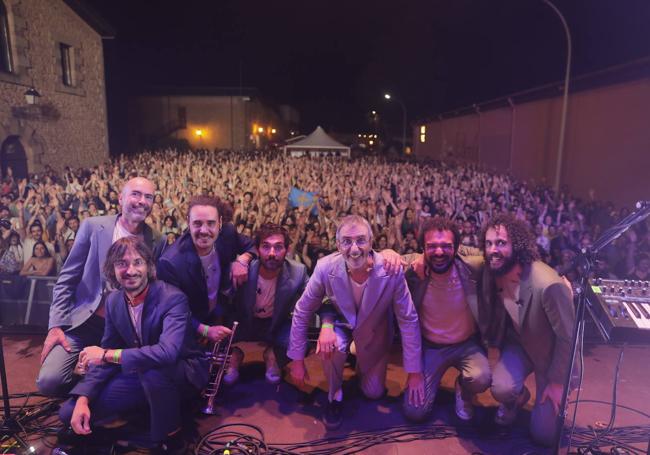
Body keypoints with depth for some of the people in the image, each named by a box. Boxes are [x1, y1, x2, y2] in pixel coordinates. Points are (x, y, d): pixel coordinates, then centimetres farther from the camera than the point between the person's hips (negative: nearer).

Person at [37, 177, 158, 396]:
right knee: (49, 381, -19)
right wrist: (56, 325, -7)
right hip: (84, 321, -1)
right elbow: (66, 279, 0)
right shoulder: (93, 226, -3)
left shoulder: (157, 241, 0)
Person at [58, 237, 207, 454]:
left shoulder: (173, 298, -25)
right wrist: (83, 399, -11)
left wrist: (108, 354, -31)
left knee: (152, 369, -40)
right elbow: (105, 356, 3)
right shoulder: (113, 300, -3)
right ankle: (152, 408, 10)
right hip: (141, 375, 6)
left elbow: (168, 352, -40)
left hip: (185, 373, -6)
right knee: (70, 412, -4)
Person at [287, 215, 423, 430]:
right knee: (332, 345, -34)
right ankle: (335, 395, -2)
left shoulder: (392, 271, -32)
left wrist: (414, 373, -12)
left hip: (374, 330, 1)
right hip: (340, 321, -1)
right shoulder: (325, 268, -30)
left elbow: (409, 321, -18)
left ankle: (360, 358, 39)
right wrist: (297, 360, -9)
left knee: (373, 392, 7)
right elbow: (302, 312, -15)